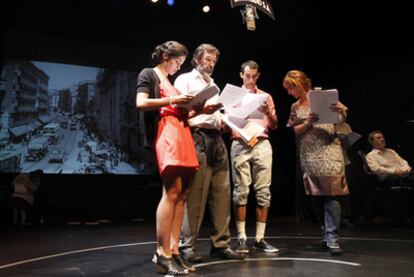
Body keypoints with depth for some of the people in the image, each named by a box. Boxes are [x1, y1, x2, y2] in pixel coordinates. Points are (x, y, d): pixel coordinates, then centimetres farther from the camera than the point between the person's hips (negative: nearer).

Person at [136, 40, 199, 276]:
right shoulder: (148, 74, 8)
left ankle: (173, 251, 2)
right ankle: (162, 253, -12)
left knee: (183, 193, -1)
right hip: (165, 132, -8)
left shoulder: (171, 81, 31)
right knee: (172, 190, -18)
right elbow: (141, 103, -8)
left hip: (182, 133, 8)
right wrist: (172, 100, -9)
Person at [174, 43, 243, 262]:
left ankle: (220, 243, 10)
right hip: (197, 138, -7)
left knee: (222, 192, 3)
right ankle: (187, 245, 1)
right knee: (195, 194, -8)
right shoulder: (185, 80, 6)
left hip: (216, 139, 7)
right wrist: (202, 109, -19)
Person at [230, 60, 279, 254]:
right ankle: (241, 238, 2)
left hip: (262, 144, 2)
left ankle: (260, 238, 6)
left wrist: (268, 112, -5)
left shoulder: (266, 97, 17)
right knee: (241, 191, -5)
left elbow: (274, 125, 14)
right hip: (240, 145, -2)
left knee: (263, 191, -1)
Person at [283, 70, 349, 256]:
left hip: (328, 151, -4)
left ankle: (332, 238, -6)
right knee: (316, 195, 6)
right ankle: (326, 233, 19)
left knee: (331, 194, -10)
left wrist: (341, 111, -23)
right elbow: (295, 131, 9)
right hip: (308, 155, 4)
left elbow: (342, 120, 0)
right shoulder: (295, 107, 15)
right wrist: (307, 123, -10)